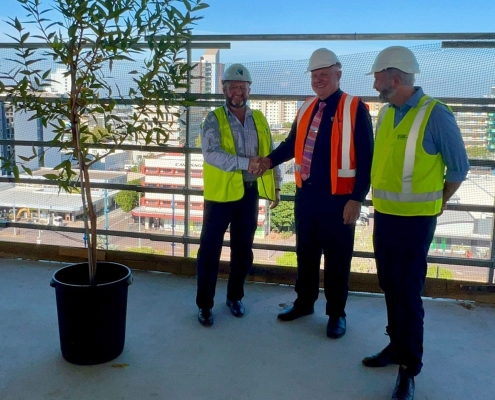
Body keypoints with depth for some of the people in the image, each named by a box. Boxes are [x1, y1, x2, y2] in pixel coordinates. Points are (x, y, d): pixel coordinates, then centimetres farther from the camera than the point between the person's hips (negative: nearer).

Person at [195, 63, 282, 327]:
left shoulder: (259, 119, 7)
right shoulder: (214, 119, -7)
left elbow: (271, 153, 13)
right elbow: (211, 154, -22)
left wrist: (276, 186, 10)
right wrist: (246, 162, -30)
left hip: (249, 192, 4)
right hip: (221, 192, -4)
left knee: (243, 249, 14)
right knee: (210, 249, 3)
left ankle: (235, 296, 32)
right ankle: (205, 304, 17)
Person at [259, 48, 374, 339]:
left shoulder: (355, 109, -8)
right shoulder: (306, 108, 10)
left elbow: (366, 158, -11)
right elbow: (292, 144, 15)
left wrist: (357, 199, -17)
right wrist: (270, 160, -5)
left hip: (338, 198, -5)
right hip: (306, 194, 6)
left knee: (337, 259, 8)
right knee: (305, 253, 17)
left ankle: (337, 314, 24)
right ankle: (304, 303, 35)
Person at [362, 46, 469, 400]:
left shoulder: (435, 115, -15)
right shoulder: (385, 113, 5)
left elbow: (459, 167, -5)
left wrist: (437, 205, 3)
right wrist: (383, 202, 11)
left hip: (414, 220, -6)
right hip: (384, 216, 7)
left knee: (408, 294, 1)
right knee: (390, 287, 16)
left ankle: (410, 367, 17)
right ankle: (397, 346, 34)